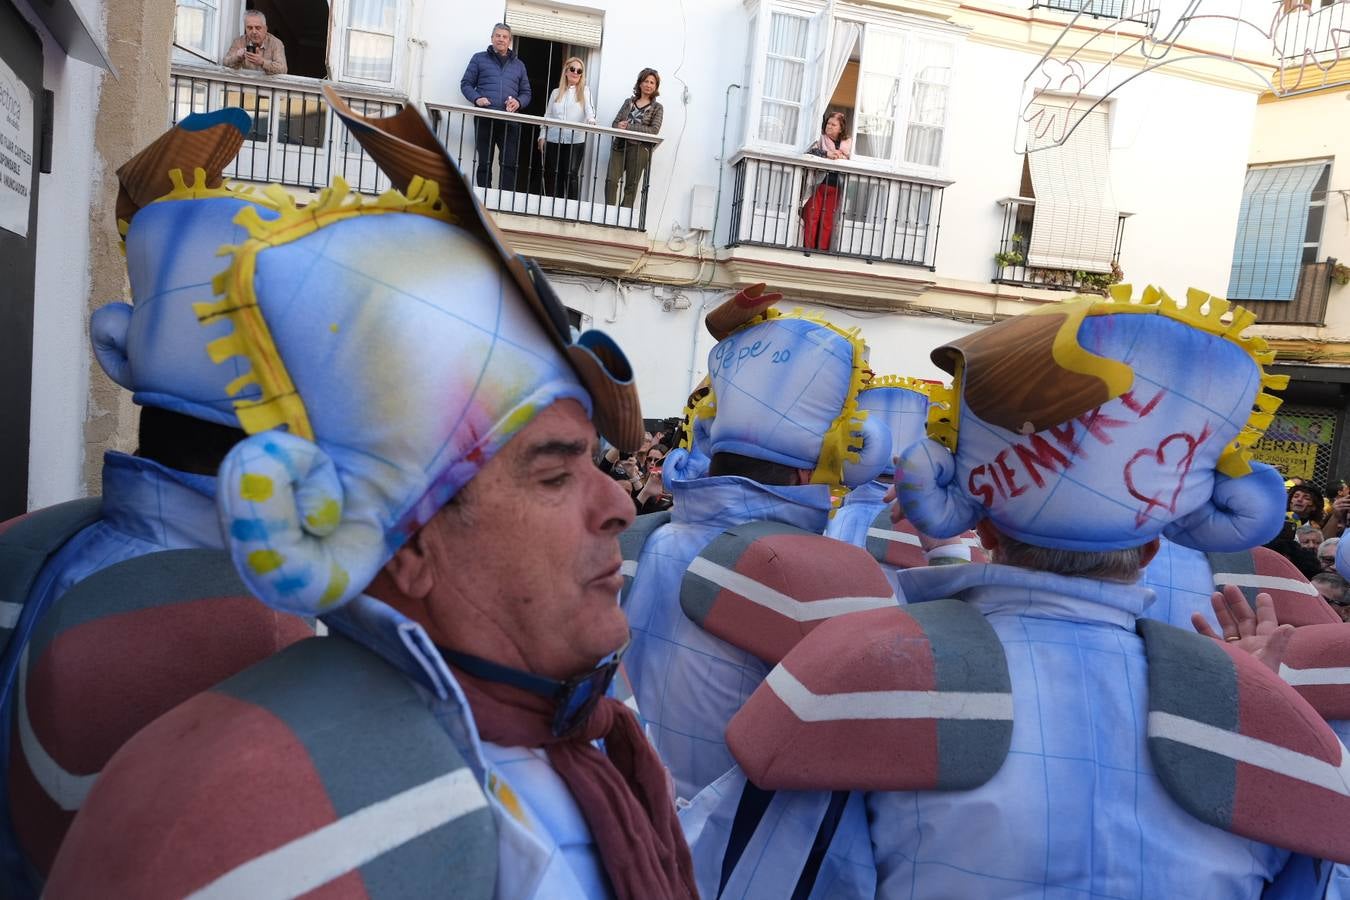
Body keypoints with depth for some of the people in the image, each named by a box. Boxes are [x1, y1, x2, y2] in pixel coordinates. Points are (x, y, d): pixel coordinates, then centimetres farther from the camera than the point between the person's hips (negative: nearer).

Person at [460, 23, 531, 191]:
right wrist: (477, 99, -11)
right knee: (484, 162, 1)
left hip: (509, 122, 1)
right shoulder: (479, 58, 12)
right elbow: (466, 84, 9)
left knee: (509, 163, -9)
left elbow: (526, 93, 19)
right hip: (484, 120, -1)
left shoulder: (518, 65, 19)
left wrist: (518, 102, -4)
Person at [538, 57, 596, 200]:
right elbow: (548, 116, 16)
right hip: (553, 140, 3)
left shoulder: (584, 92, 8)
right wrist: (542, 136, 7)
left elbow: (589, 108, -9)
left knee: (571, 175, -10)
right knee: (552, 175, 2)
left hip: (575, 141, -3)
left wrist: (591, 120, -31)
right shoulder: (556, 92, 15)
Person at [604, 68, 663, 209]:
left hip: (639, 149, -2)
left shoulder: (657, 108, 7)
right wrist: (620, 126, -13)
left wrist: (628, 127, -13)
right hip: (620, 146, 2)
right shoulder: (628, 102, 17)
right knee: (611, 180, -14)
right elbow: (615, 123, 13)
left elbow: (654, 130, -7)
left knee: (631, 185, 0)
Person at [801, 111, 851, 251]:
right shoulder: (820, 140, 3)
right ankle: (808, 248, 0)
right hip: (817, 186, -2)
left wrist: (841, 157, -11)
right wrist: (826, 154, -20)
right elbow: (807, 153, -12)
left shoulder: (847, 144, 10)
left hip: (834, 188, 2)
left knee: (827, 221, 2)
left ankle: (822, 250, 7)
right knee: (812, 218, -4)